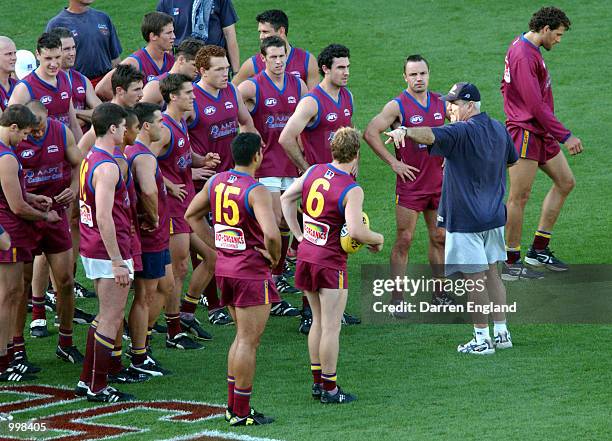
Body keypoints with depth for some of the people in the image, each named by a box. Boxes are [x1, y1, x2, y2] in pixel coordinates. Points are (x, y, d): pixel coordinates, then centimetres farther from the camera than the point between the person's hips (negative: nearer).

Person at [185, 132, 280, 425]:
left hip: (224, 267, 8)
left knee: (243, 336, 20)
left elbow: (192, 215, 17)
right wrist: (274, 257, -11)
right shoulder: (256, 191, -20)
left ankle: (232, 405, 22)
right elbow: (271, 233, -32)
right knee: (248, 341, 0)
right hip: (251, 272, -8)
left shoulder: (216, 182, 4)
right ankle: (241, 413, 4)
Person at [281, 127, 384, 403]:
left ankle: (317, 381, 23)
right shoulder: (352, 190, -18)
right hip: (331, 261, -7)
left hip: (306, 254, 7)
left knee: (318, 321, 18)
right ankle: (329, 389, 5)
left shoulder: (314, 171, 2)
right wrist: (377, 240, -5)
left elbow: (286, 198, 11)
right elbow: (356, 231, -25)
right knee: (331, 326, 1)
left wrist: (299, 235, 13)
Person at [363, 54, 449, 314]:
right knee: (404, 240, -5)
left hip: (439, 182, 5)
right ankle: (397, 299, -1)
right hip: (410, 183, -5)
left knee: (439, 238, 10)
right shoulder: (398, 106, -9)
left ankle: (439, 294, 21)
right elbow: (370, 133, -16)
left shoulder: (441, 103, 6)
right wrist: (393, 162, -15)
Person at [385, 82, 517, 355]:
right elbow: (511, 159, 27)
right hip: (494, 216, 8)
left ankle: (482, 339, 2)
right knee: (491, 273, 16)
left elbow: (431, 136, -38)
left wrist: (404, 131, -54)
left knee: (474, 278, -2)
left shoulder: (462, 132, -17)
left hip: (466, 218, -8)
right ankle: (501, 333, 20)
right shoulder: (498, 129, 9)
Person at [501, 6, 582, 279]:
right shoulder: (524, 56, -19)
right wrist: (565, 136, -19)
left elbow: (506, 88, 25)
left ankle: (539, 250, 17)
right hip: (525, 132, -11)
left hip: (541, 133, 11)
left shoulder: (524, 47, 14)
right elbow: (536, 106, -22)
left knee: (565, 182, 12)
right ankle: (511, 264, -1)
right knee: (520, 196, -6)